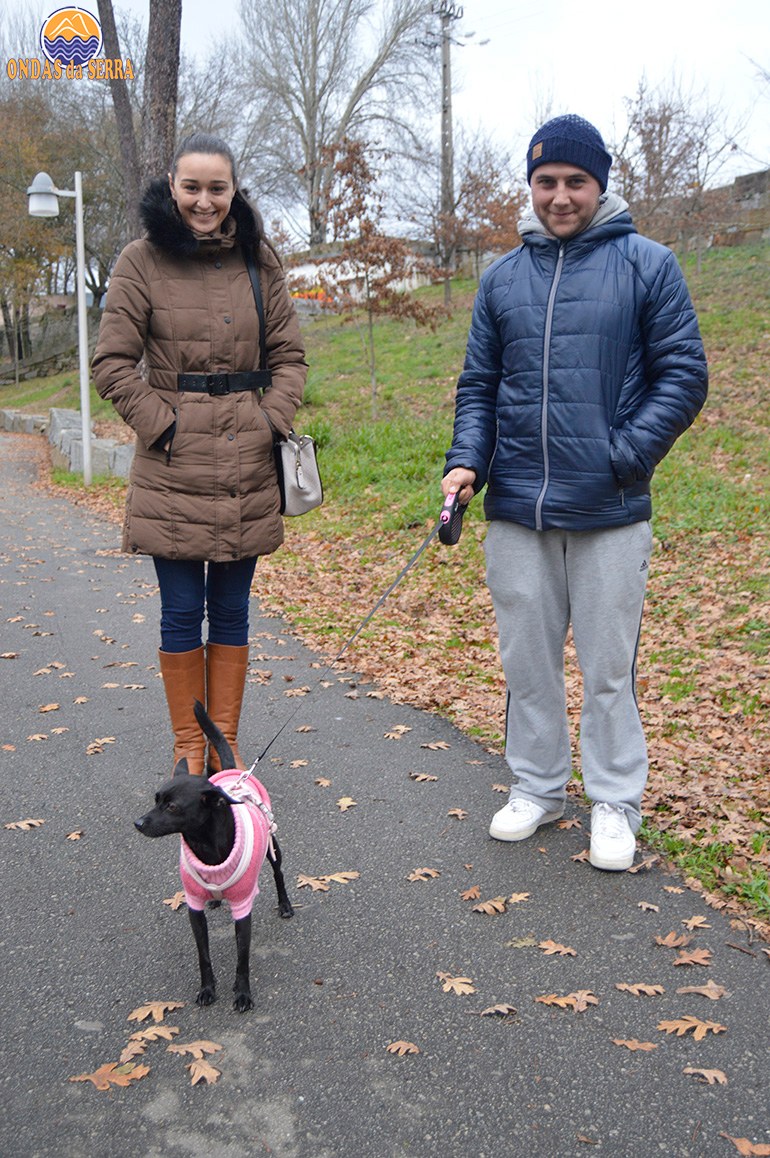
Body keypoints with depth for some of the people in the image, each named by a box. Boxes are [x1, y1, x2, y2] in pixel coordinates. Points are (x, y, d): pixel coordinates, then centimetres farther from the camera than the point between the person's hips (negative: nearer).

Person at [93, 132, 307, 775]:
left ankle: (226, 745, 22)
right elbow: (113, 362, -1)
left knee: (231, 610, 10)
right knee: (182, 611, 4)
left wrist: (270, 420, -3)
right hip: (173, 469, -2)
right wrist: (159, 424, -9)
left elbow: (289, 354, 11)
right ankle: (188, 749, 19)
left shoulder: (258, 260, 8)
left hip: (247, 469, 3)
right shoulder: (142, 261, 0)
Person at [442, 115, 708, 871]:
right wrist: (466, 463, -3)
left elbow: (683, 376, -2)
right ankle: (537, 787, 30)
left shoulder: (647, 265, 0)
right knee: (527, 659, 12)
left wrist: (622, 456, -13)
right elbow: (478, 384, 13)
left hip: (609, 513, -3)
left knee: (608, 666, 5)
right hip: (515, 511, 3)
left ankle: (614, 802, 23)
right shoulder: (502, 277, 10)